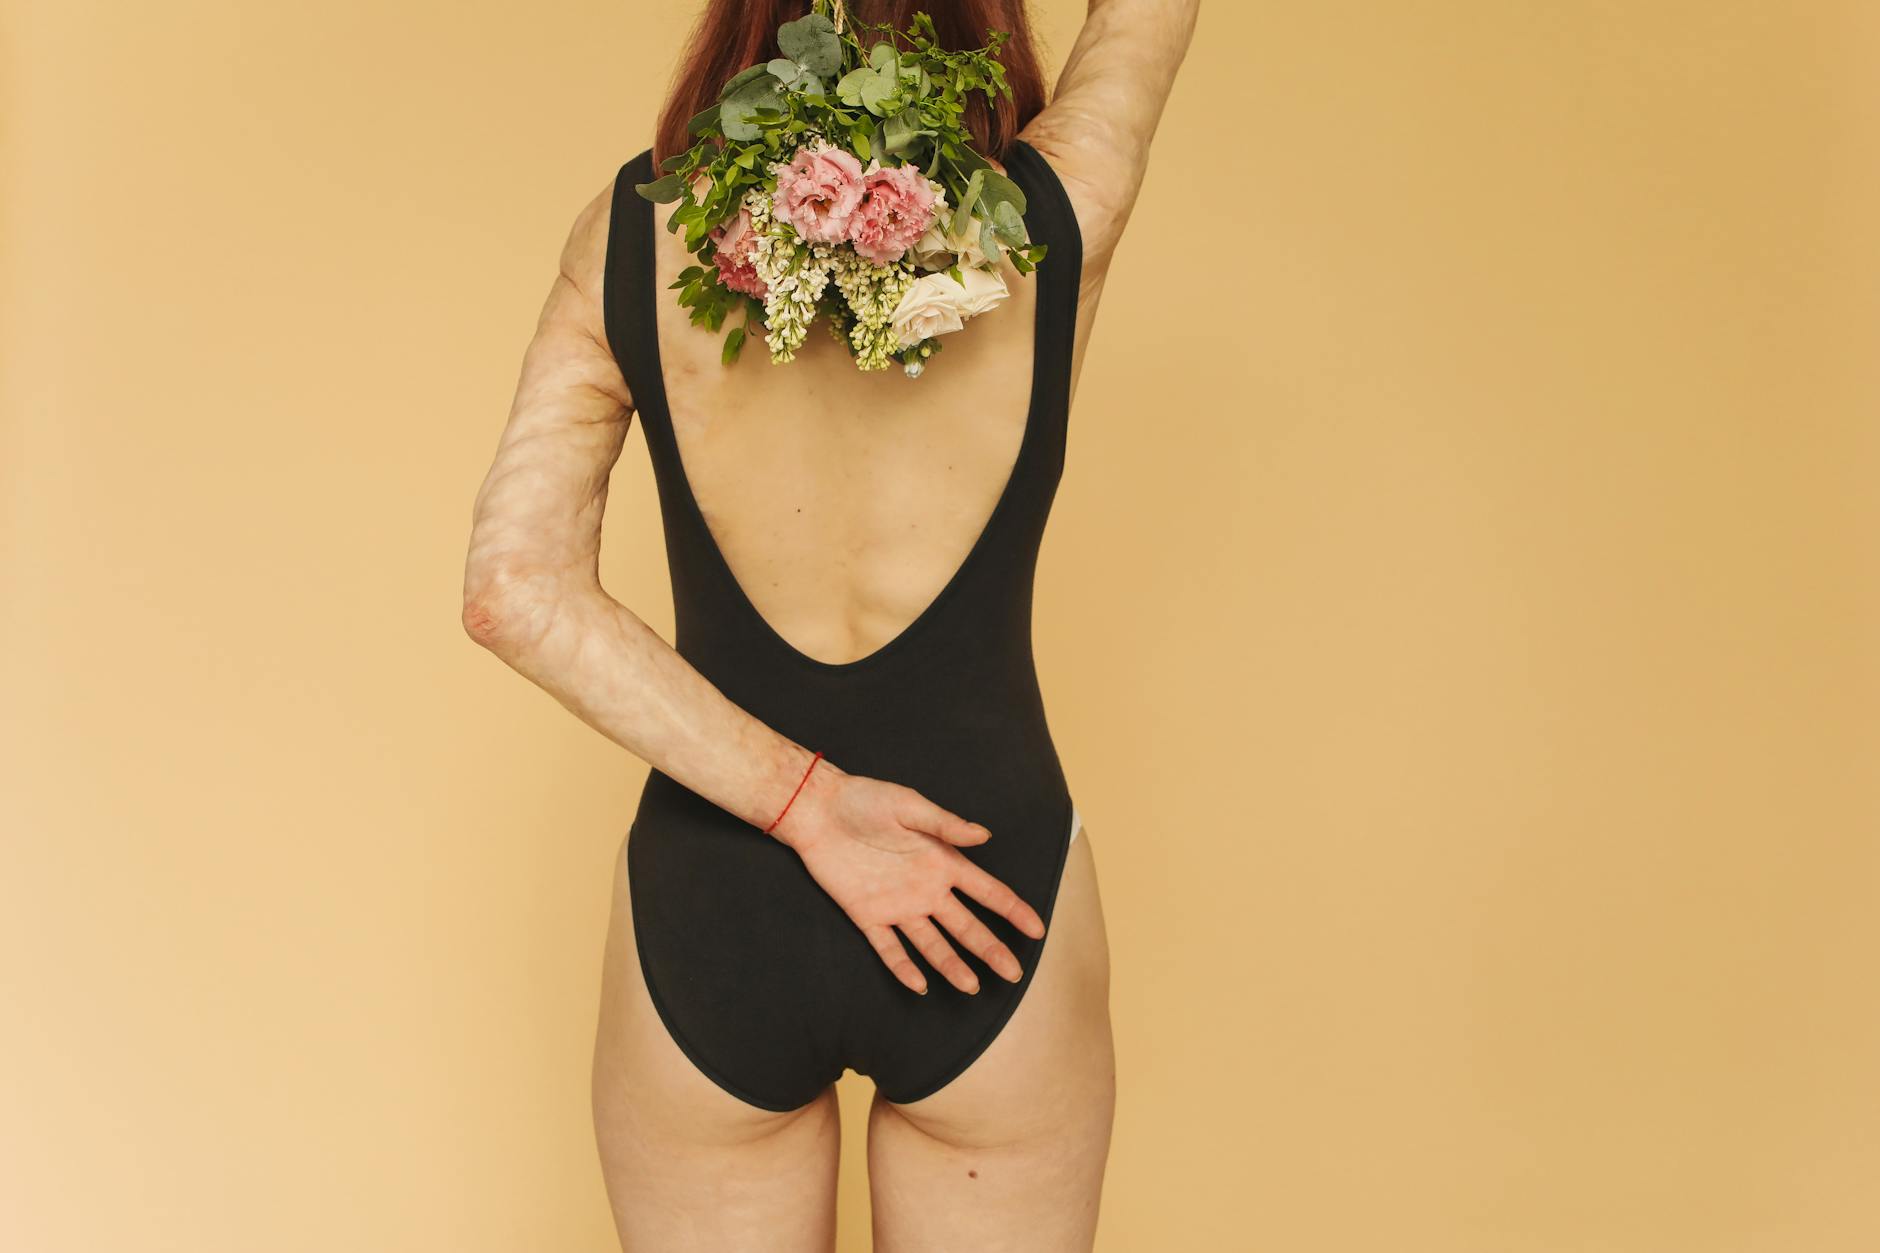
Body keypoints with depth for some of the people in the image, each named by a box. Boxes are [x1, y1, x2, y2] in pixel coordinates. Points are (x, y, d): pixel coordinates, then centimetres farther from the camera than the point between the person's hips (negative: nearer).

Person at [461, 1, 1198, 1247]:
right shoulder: (1052, 221, -10)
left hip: (705, 905, 1)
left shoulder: (635, 233, -7)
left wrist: (803, 802, -14)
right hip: (996, 910, 0)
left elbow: (515, 589, -13)